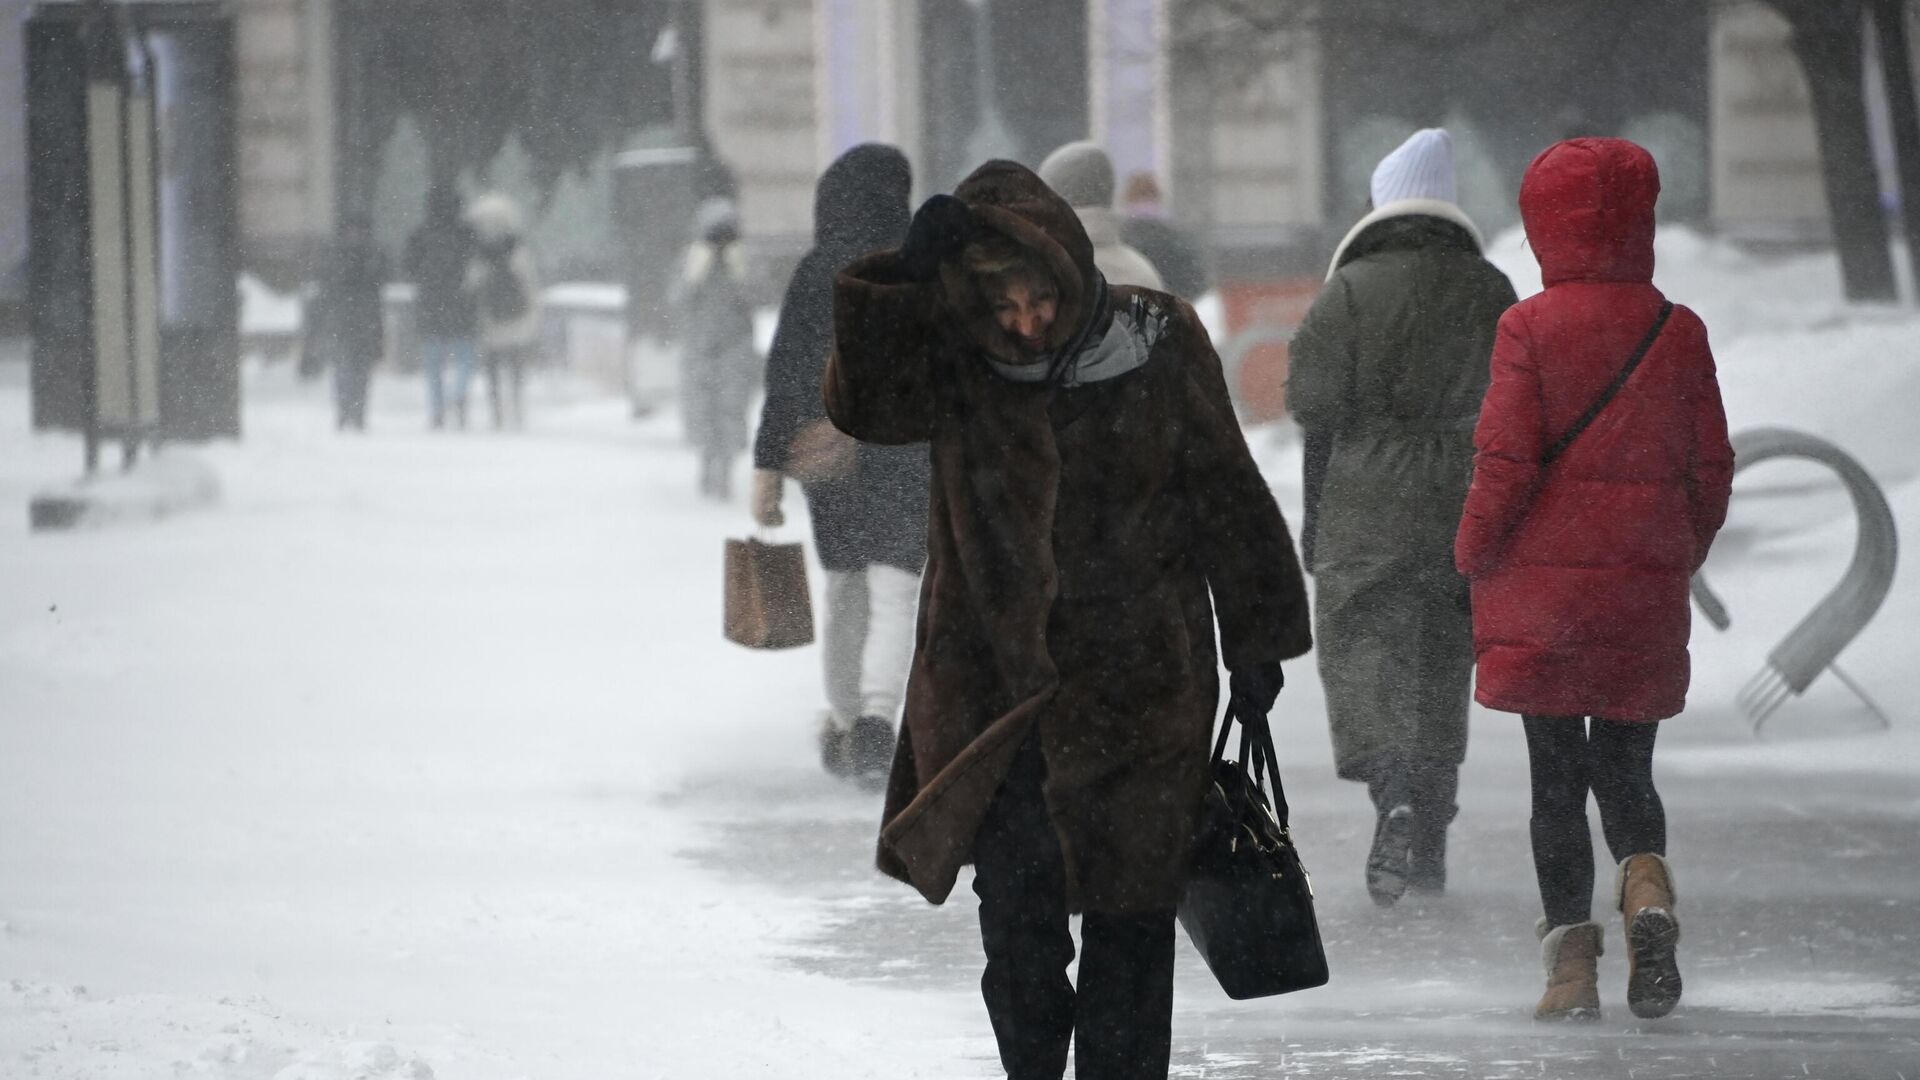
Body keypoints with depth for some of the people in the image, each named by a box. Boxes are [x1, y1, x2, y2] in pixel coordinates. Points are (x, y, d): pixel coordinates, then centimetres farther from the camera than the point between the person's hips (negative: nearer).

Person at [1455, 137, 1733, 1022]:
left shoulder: (1529, 328, -8)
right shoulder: (1678, 333, 0)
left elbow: (1505, 461, -12)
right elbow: (1711, 467, 3)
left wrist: (1474, 552, 3)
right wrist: (1683, 555, 18)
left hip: (1541, 584, -2)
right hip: (1646, 587, 2)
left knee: (1556, 777, 5)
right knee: (1625, 766, 12)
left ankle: (1571, 961, 1)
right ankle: (1647, 889, -17)